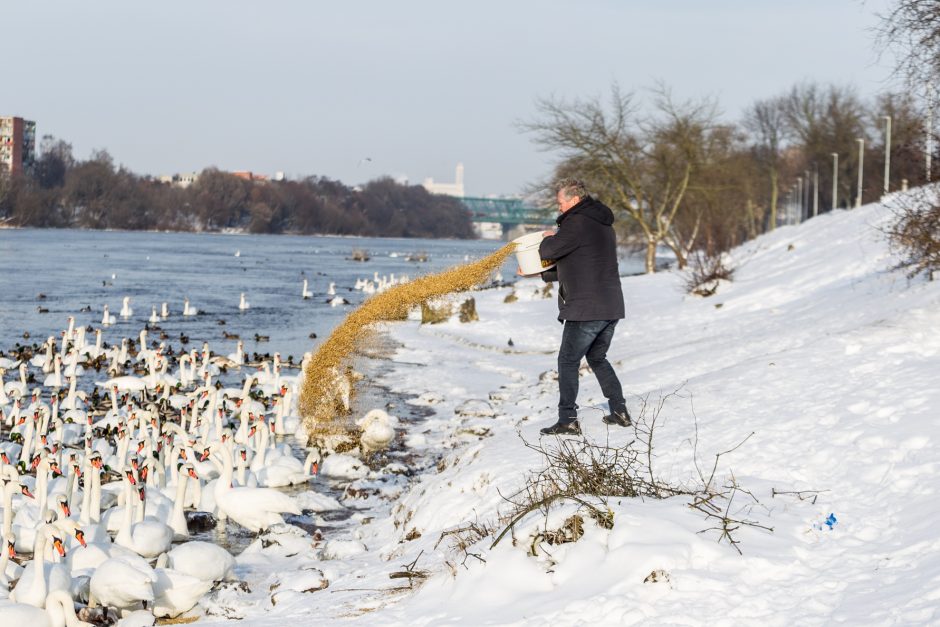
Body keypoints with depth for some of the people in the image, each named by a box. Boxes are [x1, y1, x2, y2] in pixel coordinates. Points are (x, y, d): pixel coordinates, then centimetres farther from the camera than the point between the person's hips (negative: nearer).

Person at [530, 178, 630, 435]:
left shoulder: (577, 223, -14)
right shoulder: (603, 225, 18)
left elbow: (549, 251, -16)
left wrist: (549, 238, 8)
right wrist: (542, 273, 25)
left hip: (585, 309, -9)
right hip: (612, 308, 9)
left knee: (568, 361, -1)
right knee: (598, 358, 22)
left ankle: (568, 420, -5)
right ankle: (619, 411, 19)